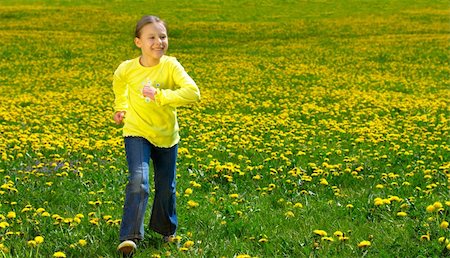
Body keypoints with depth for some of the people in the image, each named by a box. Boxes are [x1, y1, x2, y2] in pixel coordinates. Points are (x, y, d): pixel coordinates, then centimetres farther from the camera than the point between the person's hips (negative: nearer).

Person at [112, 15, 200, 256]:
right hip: (137, 133, -1)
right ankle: (130, 236, -17)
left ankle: (166, 230, 38)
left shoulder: (171, 66, -17)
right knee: (138, 181, -21)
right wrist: (121, 107, 10)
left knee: (166, 187, 14)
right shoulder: (127, 69, -11)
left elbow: (193, 93, -31)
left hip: (167, 136, 1)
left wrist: (160, 96, -35)